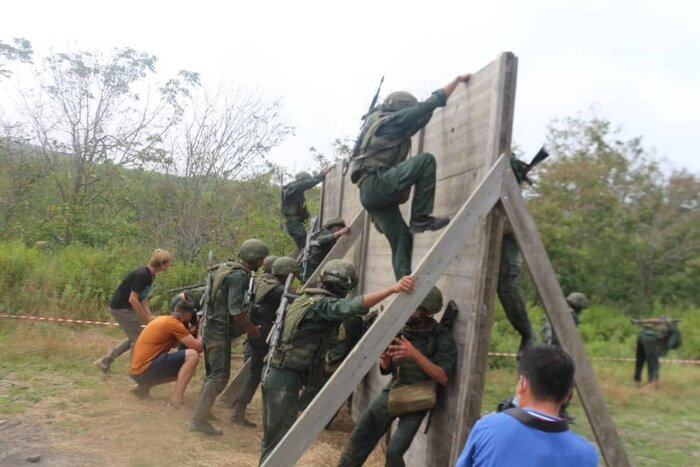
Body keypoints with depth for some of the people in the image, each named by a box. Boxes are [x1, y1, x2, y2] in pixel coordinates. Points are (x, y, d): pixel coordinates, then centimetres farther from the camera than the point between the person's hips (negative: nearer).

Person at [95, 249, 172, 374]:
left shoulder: (150, 274, 4)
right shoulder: (142, 274, -25)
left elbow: (143, 298, 9)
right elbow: (133, 299, -26)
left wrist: (150, 316, -2)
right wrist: (146, 318, -20)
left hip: (127, 307, 10)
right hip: (120, 307, -10)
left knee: (134, 338, 16)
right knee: (137, 339, -4)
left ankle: (105, 361, 25)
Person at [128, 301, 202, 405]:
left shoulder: (162, 319, 15)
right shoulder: (174, 323, -11)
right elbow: (198, 347, -12)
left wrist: (190, 332, 21)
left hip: (138, 370, 10)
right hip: (144, 370, -10)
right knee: (193, 355, -15)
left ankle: (142, 387, 18)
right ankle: (176, 399, -17)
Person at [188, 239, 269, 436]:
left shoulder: (225, 268, 11)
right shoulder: (239, 275, -18)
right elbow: (236, 311, -24)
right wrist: (252, 329, -10)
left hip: (210, 326, 10)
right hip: (220, 331, -10)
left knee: (212, 373, 21)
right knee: (219, 376, -5)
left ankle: (203, 410, 31)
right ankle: (199, 420, -3)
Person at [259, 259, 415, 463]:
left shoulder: (305, 298, 13)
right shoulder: (324, 304, -14)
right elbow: (354, 305, -32)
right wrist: (393, 288, -41)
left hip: (275, 374, 9)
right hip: (285, 379, -9)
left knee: (272, 437, 20)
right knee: (278, 441, -2)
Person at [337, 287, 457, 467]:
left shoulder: (442, 337, -15)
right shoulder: (400, 328, -4)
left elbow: (444, 377, -23)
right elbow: (386, 369, 6)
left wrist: (414, 354, -30)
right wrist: (385, 359, -19)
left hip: (416, 400, -4)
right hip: (392, 390, 5)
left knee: (394, 451, -13)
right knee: (360, 437, 5)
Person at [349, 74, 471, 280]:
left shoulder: (378, 123, 29)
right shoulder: (394, 120, 3)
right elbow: (431, 104, 2)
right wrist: (457, 79, 9)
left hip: (371, 192, 9)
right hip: (376, 184, -9)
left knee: (401, 238, 5)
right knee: (426, 160, -15)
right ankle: (420, 218, -15)